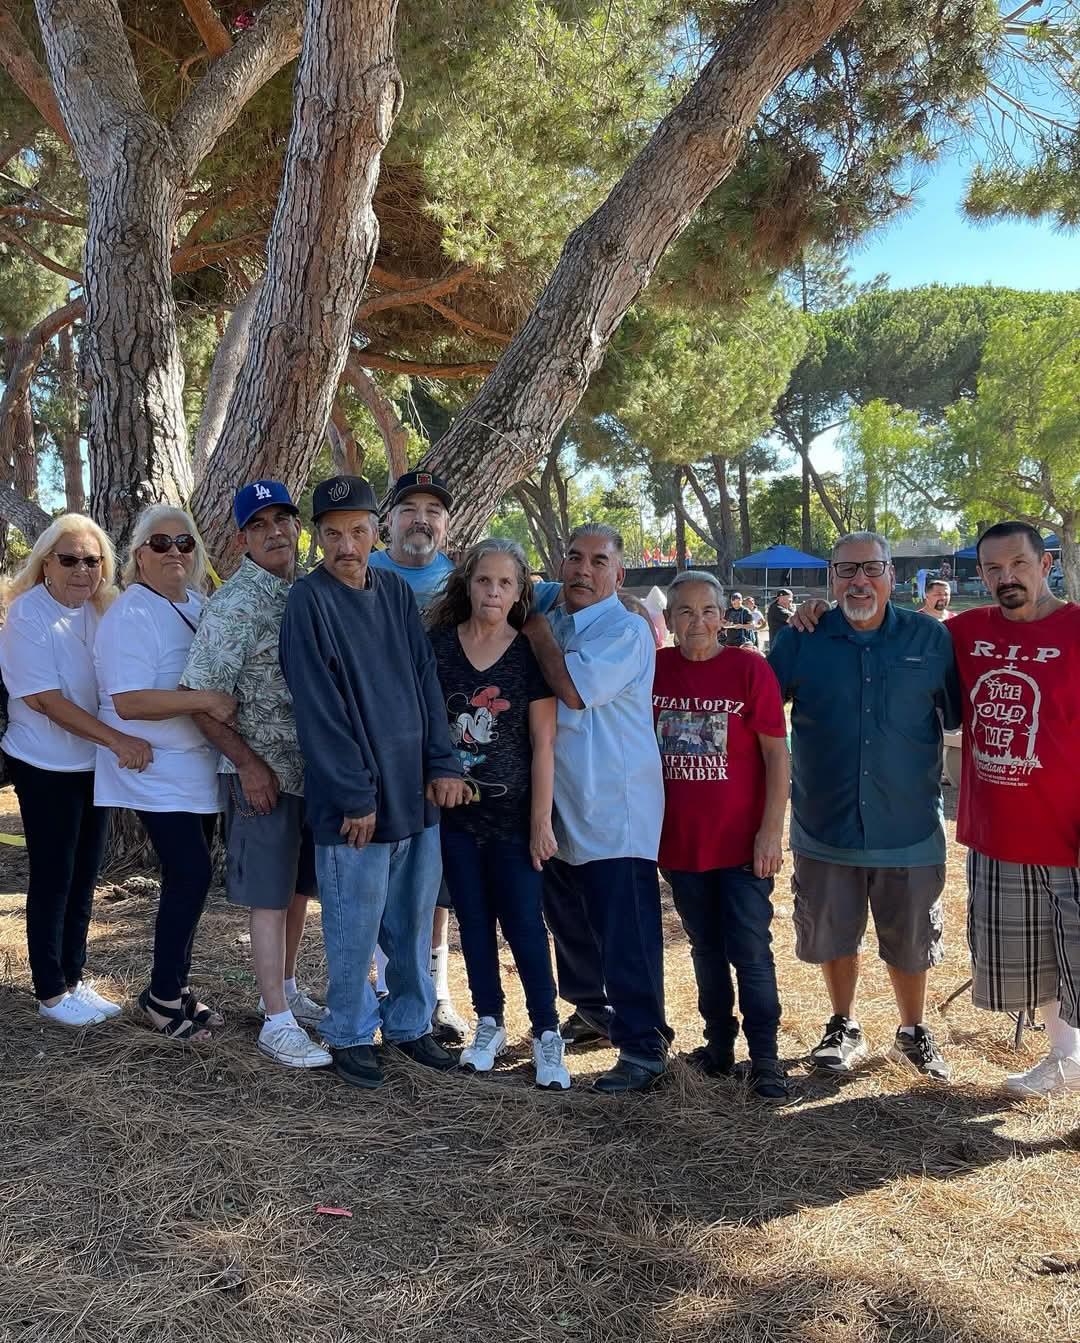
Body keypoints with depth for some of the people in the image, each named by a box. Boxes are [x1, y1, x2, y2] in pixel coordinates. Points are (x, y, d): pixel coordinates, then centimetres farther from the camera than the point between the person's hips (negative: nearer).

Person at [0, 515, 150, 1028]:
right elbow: (46, 699, -21)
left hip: (93, 762, 6)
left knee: (84, 876, 13)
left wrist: (122, 744, -5)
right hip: (46, 767, -6)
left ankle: (73, 978, 26)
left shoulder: (100, 610, 4)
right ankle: (50, 993, 14)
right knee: (53, 878, 2)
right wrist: (117, 739, -28)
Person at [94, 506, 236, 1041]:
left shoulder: (198, 606, 11)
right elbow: (128, 701, -24)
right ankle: (162, 993, 7)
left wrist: (224, 702, 6)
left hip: (198, 769, 8)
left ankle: (176, 986, 26)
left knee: (187, 878, 13)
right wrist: (206, 700, -29)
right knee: (191, 876, -11)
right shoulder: (129, 615, -14)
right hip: (156, 772, -8)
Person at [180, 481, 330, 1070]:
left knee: (299, 888, 17)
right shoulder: (233, 605, -13)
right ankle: (277, 1023, 10)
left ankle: (284, 989, 34)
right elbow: (198, 697, -14)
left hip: (313, 768, 7)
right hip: (263, 773, -6)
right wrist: (248, 763, -16)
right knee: (269, 898, 1)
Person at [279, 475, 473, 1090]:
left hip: (416, 790, 6)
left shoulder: (396, 591, 8)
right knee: (355, 928, 6)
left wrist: (443, 764, 1)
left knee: (415, 920, 15)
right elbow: (319, 709, -14)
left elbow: (426, 681, 9)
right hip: (354, 800, -5)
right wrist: (354, 797, -15)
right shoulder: (309, 601, -10)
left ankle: (410, 1022, 32)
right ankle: (351, 1035, 24)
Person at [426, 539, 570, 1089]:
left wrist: (541, 822, -7)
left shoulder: (530, 655, -5)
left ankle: (546, 1034, 14)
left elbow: (543, 745, -5)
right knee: (474, 920, 12)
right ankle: (489, 1024, 28)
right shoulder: (438, 645, -1)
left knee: (524, 924, 0)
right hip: (455, 813, 2)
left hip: (513, 815, -2)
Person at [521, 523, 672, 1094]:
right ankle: (591, 1010, 40)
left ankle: (642, 1046, 8)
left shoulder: (626, 631, -11)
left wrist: (535, 630, -10)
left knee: (626, 935, -4)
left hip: (614, 813, -8)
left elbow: (573, 689, -22)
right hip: (559, 807, 8)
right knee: (569, 922, 20)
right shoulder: (552, 624, 12)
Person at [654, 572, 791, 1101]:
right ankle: (719, 1043, 30)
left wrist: (771, 828, -12)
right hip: (681, 840, 4)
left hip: (742, 842, -3)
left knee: (750, 952, 1)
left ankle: (765, 1058, 13)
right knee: (706, 948, 16)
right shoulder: (654, 669, 0)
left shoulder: (749, 670, -8)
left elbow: (776, 753, -7)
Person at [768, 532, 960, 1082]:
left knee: (910, 941, 14)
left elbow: (960, 714, 5)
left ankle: (913, 1034, 38)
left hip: (908, 825, 0)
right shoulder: (801, 641, -3)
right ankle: (843, 1030, 37)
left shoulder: (930, 639, -1)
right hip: (826, 825, 0)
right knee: (834, 935, 14)